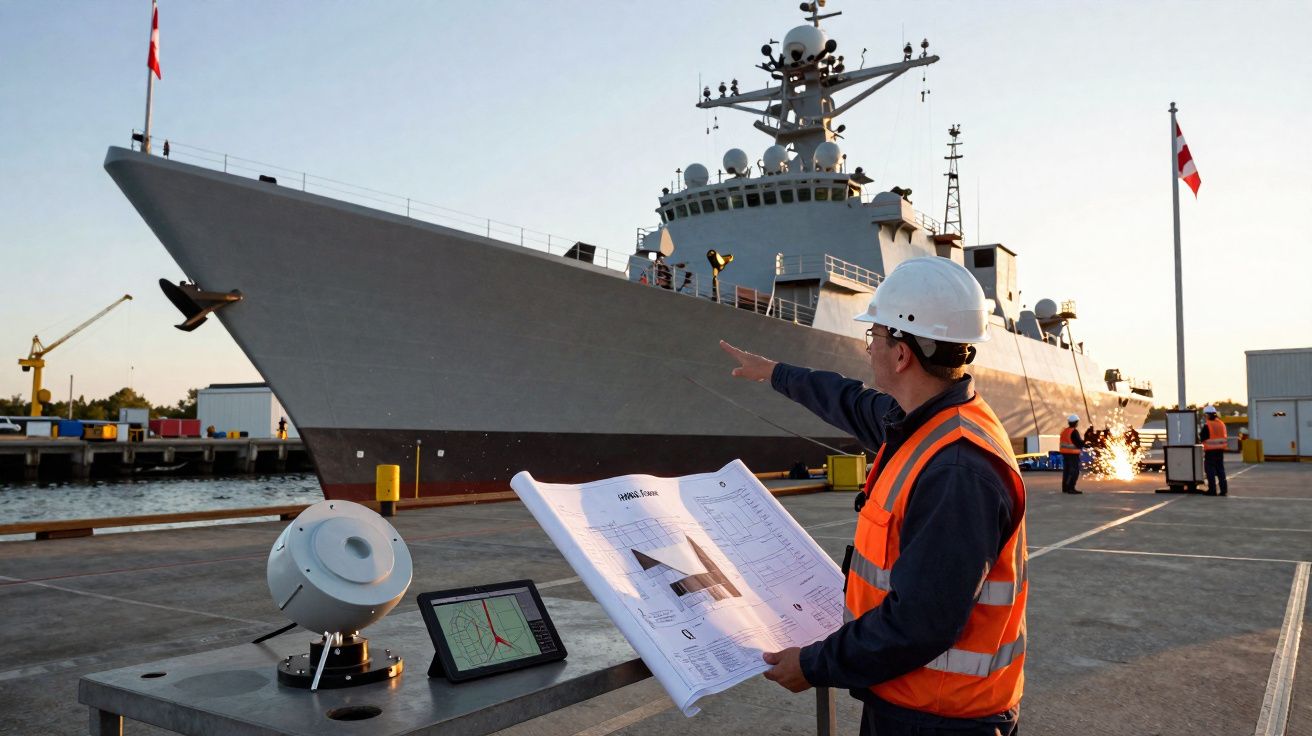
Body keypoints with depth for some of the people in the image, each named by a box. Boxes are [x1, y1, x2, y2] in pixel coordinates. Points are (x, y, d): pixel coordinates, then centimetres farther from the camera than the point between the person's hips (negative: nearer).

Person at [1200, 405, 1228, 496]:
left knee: (1210, 471, 1)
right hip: (1220, 450, 6)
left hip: (1210, 451, -6)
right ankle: (1224, 489, 11)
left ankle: (1212, 490, 1)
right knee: (1220, 469, 12)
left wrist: (1199, 435, 7)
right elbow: (1224, 436, 14)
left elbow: (1202, 438, -12)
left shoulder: (1207, 425, -15)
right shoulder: (1221, 423, 7)